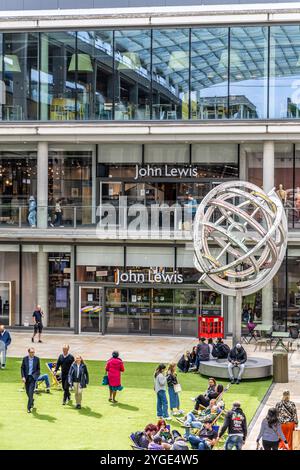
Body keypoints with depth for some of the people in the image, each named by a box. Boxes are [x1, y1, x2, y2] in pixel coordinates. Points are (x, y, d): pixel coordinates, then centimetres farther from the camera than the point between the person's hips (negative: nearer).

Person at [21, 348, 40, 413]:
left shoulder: (37, 359, -2)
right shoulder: (25, 359, -1)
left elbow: (38, 369, 5)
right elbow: (22, 368, 1)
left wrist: (35, 375, -11)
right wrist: (23, 377, -9)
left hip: (33, 377, -2)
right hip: (26, 377, 2)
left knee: (31, 392, -12)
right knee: (28, 392, 12)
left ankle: (29, 407, -10)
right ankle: (32, 401, 42)